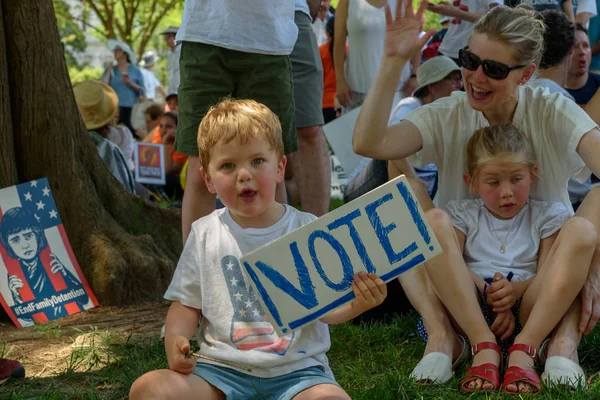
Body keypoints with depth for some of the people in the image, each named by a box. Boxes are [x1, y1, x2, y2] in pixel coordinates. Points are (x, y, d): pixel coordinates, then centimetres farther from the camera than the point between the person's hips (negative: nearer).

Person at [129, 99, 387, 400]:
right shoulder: (205, 234, 8)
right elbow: (187, 303, 11)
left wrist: (356, 304, -23)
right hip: (222, 368, 2)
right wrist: (175, 339, -9)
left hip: (296, 369, -1)